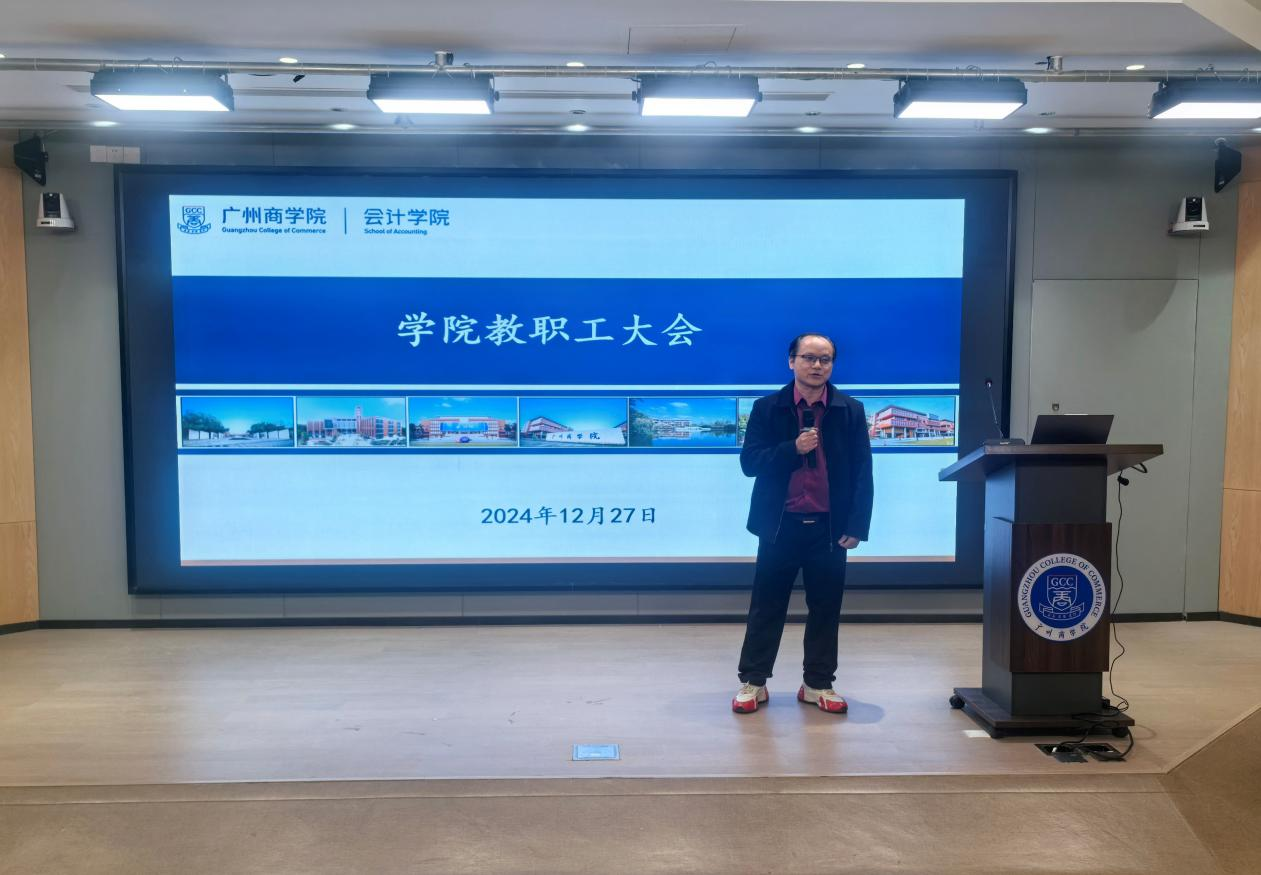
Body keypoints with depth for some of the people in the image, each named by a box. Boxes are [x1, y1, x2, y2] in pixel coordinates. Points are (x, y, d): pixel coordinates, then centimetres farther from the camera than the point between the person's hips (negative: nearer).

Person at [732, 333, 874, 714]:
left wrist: (856, 526, -8)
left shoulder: (850, 411, 2)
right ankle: (753, 682, 17)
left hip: (828, 527, 1)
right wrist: (793, 448, -20)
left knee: (825, 608, 9)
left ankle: (818, 684, 22)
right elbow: (750, 462, -5)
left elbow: (862, 473, -1)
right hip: (780, 524, -1)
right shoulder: (767, 408, 0)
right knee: (766, 607, 6)